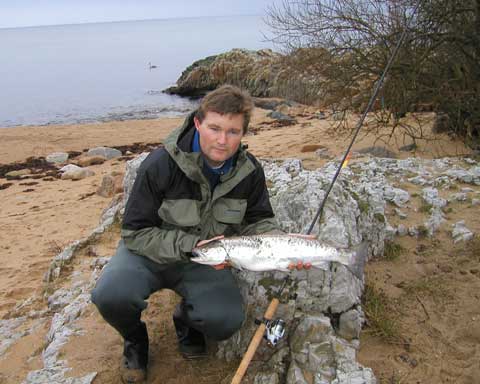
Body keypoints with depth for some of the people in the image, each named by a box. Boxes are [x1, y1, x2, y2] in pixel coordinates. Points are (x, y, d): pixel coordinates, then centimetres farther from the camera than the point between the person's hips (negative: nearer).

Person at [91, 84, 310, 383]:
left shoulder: (250, 171, -11)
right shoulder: (160, 165, -25)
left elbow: (258, 221, 2)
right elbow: (135, 233, -19)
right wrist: (189, 245, -32)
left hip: (205, 258, 3)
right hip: (151, 253, -2)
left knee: (226, 322, -23)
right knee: (111, 296, -32)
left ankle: (187, 320, 16)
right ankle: (135, 339, 6)